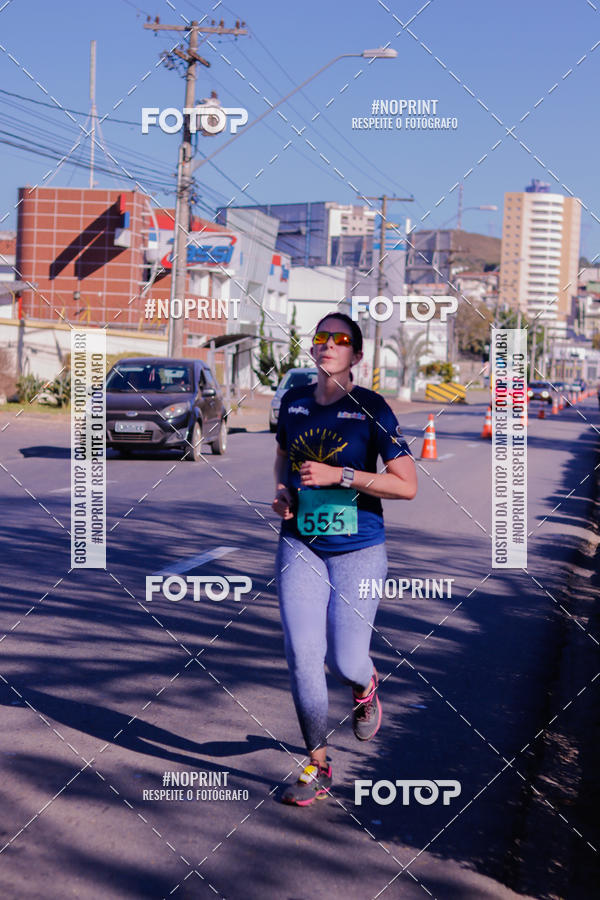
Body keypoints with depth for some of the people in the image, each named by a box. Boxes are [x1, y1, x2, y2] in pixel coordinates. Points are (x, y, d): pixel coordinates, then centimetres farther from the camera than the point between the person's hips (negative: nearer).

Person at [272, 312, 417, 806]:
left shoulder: (371, 409, -9)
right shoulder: (294, 400, 5)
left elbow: (407, 485, -13)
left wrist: (339, 476, -20)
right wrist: (281, 489, 4)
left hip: (357, 550, -3)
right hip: (300, 547, 3)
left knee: (344, 661, -3)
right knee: (302, 656, -5)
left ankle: (366, 688, 36)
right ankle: (317, 765, 11)